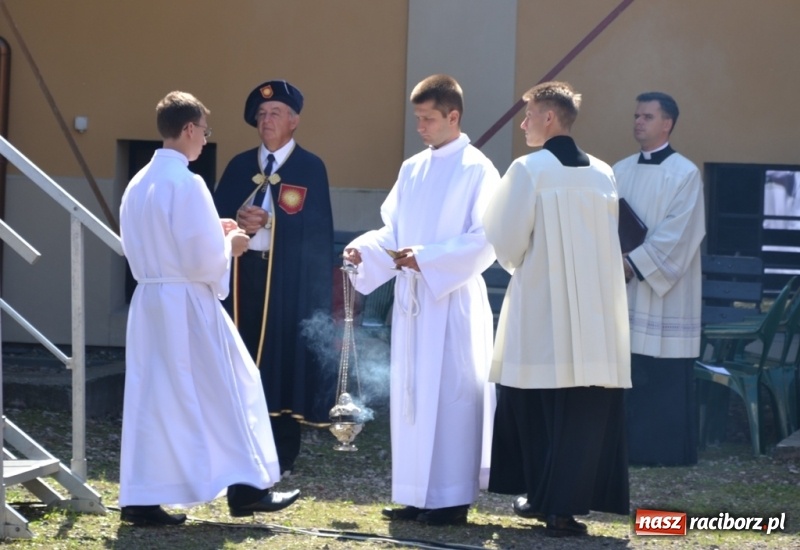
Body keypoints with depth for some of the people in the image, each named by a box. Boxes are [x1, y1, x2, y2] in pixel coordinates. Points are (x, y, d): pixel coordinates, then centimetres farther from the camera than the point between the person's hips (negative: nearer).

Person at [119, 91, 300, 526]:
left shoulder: (139, 184, 8)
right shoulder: (187, 184, -16)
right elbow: (204, 258, -17)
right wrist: (229, 244, 2)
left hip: (149, 301, 7)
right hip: (188, 304, -7)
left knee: (151, 398, 8)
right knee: (226, 391, 5)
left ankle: (142, 499, 8)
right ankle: (246, 486, 11)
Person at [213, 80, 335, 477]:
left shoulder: (310, 168, 0)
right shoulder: (239, 166, 13)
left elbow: (316, 231, -8)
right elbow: (217, 216, 8)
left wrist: (268, 221, -17)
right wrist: (238, 220, -13)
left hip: (288, 281, -4)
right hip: (243, 275, 4)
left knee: (284, 361, -2)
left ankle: (281, 458, 6)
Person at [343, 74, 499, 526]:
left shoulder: (477, 170, -8)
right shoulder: (412, 169, 13)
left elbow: (486, 241, -13)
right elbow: (393, 230, 15)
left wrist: (427, 257, -20)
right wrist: (364, 249, -5)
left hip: (452, 301, -7)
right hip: (412, 300, 7)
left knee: (449, 394, -4)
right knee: (410, 394, 8)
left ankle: (452, 498, 1)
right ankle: (417, 495, 13)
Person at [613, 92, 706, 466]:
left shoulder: (685, 174, -4)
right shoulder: (620, 171, 13)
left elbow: (676, 234, -12)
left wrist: (634, 264, -17)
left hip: (663, 295, -5)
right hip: (622, 289, 5)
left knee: (664, 376, -3)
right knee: (626, 374, 5)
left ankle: (665, 450, 5)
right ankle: (629, 446, 12)